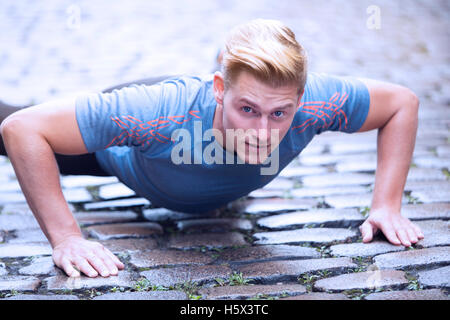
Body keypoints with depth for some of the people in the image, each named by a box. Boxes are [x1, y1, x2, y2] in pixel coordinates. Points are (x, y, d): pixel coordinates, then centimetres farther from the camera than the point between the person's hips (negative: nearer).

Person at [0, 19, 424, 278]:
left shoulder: (312, 103, -43)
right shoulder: (159, 112, -52)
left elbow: (402, 102, -25)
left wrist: (386, 206, -31)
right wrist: (65, 239, -50)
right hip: (122, 154, -2)